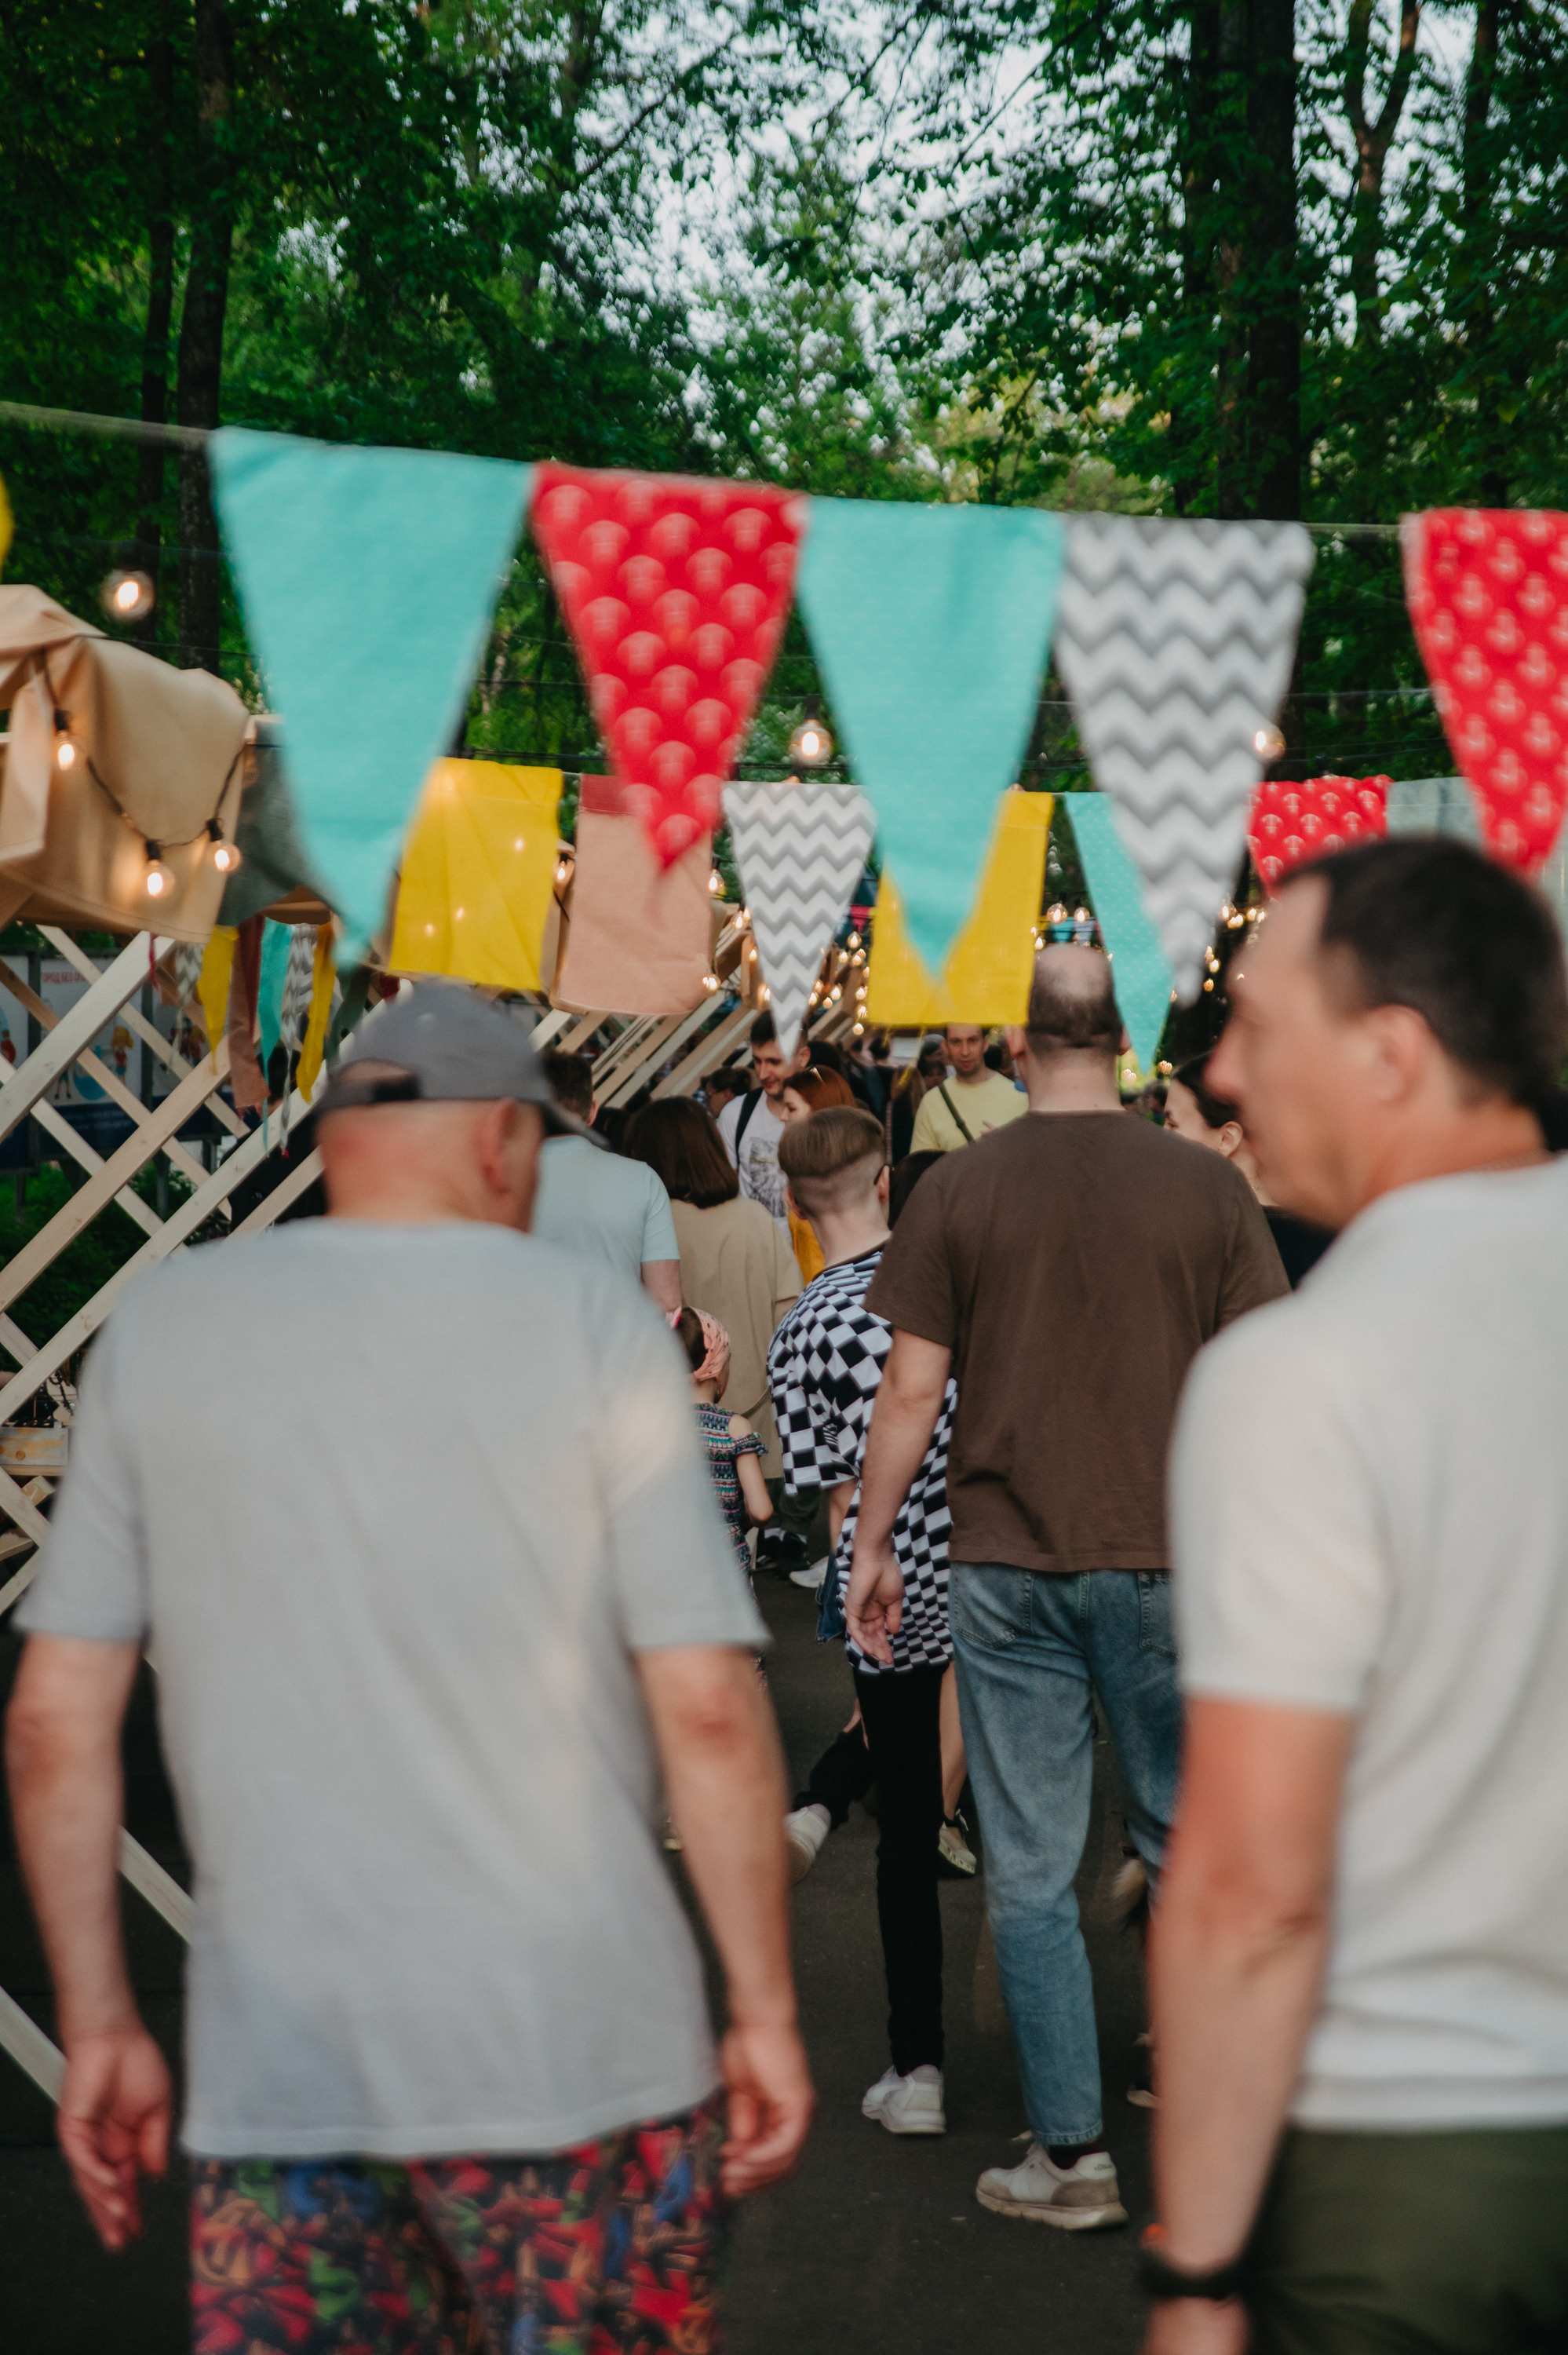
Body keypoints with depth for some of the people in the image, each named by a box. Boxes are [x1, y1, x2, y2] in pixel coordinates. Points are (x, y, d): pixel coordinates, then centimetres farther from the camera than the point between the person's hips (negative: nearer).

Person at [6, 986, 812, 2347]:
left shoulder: (158, 1330, 5)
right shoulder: (589, 1319, -3)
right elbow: (708, 1709, -8)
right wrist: (766, 2009, 1)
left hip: (274, 2069, 2)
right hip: (579, 2044, -2)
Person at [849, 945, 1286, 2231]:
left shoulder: (958, 1190, -4)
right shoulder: (1208, 1185, -2)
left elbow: (910, 1391, -3)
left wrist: (871, 1545, 8)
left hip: (1008, 1568, -1)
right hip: (1169, 1559, 1)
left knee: (1031, 1871, 6)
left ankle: (1074, 2157, 10)